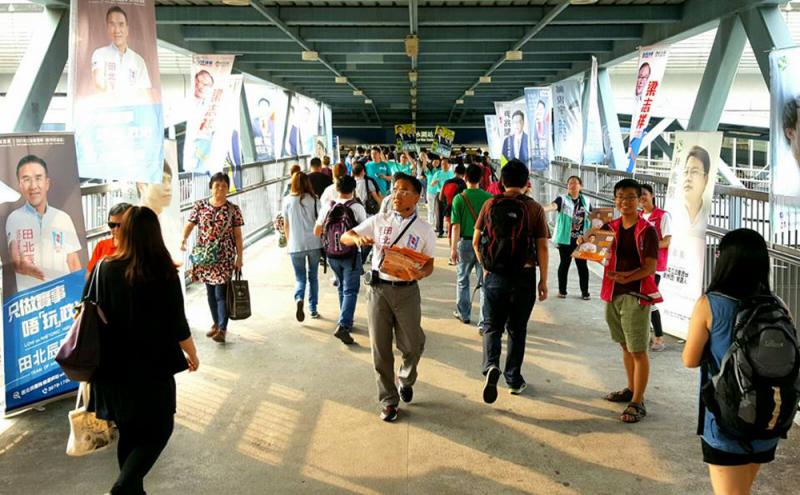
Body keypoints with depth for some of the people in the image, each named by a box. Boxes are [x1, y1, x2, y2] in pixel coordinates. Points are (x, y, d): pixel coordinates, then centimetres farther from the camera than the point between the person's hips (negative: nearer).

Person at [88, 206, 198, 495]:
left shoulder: (104, 268, -7)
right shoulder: (164, 272, -14)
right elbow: (177, 323, -9)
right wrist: (192, 354, 7)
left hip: (113, 366, 4)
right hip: (153, 366, -4)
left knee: (129, 432, 19)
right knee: (158, 430, 10)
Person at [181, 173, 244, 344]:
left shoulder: (233, 209, -2)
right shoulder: (200, 206, 3)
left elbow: (238, 235, 0)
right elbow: (190, 225, 1)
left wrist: (239, 257, -2)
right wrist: (183, 239, -19)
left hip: (224, 258, -3)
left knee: (221, 293, -8)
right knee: (210, 292, 13)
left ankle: (223, 328, -2)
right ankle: (216, 323, 28)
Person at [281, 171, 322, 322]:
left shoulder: (287, 200, -2)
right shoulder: (313, 199, -3)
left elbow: (286, 225, 5)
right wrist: (322, 241, 11)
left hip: (296, 245, 0)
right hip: (314, 243, 0)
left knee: (300, 277, 10)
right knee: (313, 276, 15)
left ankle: (299, 299, -19)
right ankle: (313, 309, 19)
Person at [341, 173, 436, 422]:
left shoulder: (425, 230, 2)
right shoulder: (379, 220, 4)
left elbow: (429, 263, 5)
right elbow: (345, 237, 7)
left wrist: (420, 273, -18)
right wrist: (358, 238, -16)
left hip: (407, 291, -1)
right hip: (379, 288, 1)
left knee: (412, 345, 5)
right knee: (380, 349, 5)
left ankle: (406, 381, 38)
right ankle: (389, 400, 19)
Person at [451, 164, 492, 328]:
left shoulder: (459, 198, -8)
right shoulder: (489, 198, -4)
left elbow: (456, 225, -10)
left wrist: (453, 248, -5)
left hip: (465, 242, -1)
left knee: (462, 280, 19)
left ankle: (464, 314, 31)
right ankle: (484, 323, 1)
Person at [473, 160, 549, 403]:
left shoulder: (491, 204, -1)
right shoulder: (535, 208, -4)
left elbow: (476, 241, 1)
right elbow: (542, 247, -6)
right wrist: (543, 280, 1)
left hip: (495, 275, 0)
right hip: (525, 275, 0)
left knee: (492, 326, 9)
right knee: (517, 329, 14)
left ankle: (491, 366, -16)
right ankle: (514, 379, 20)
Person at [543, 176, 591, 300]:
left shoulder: (586, 201, 8)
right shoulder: (562, 199, -4)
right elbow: (553, 206, -24)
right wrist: (542, 209, -45)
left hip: (581, 239, 2)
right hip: (565, 238, -2)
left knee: (582, 265, 5)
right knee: (564, 264, 5)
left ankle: (585, 291, 13)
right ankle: (562, 290, 16)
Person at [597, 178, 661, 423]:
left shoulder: (647, 230, -9)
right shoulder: (611, 227, 8)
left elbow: (650, 267, -13)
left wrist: (626, 277, -24)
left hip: (636, 295, -6)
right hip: (613, 294, 6)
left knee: (638, 350, -3)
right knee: (625, 346, 18)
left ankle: (637, 403, 2)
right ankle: (631, 390, 33)